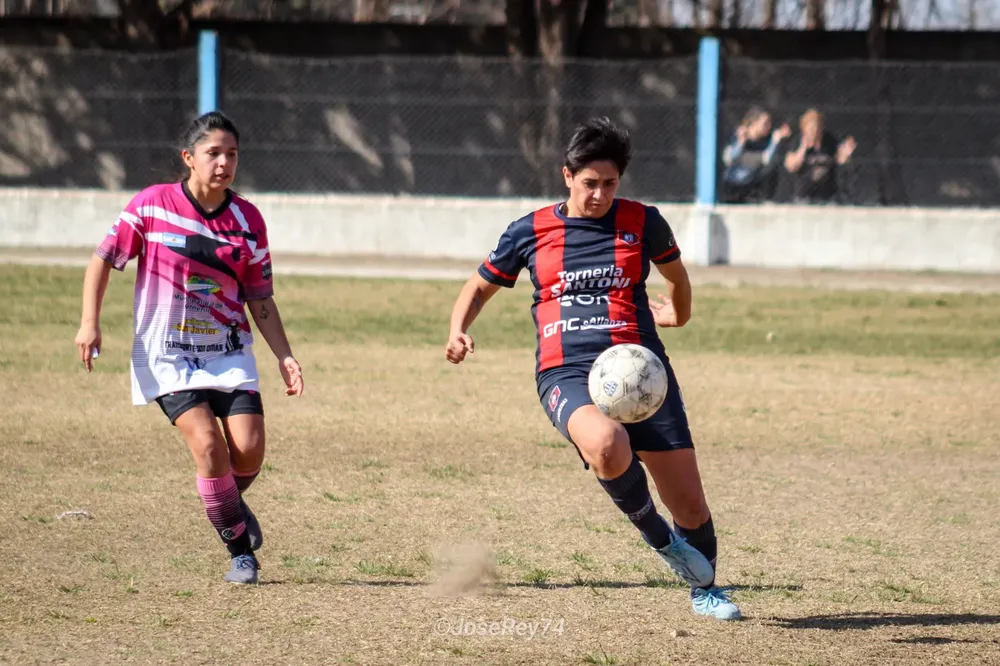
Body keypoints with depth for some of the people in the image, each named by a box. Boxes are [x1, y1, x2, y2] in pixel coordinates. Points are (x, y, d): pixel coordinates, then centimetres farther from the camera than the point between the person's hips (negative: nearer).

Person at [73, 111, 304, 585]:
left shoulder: (248, 220, 0)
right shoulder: (151, 206, -7)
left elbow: (260, 298, 7)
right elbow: (104, 260, 1)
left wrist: (284, 356, -1)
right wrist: (90, 323, -9)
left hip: (230, 353, 3)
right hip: (167, 356, -3)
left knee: (249, 450, -11)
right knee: (207, 444, -19)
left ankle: (230, 502, 26)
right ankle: (239, 549, -1)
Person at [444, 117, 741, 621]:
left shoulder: (642, 222, 8)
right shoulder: (530, 233, 8)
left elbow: (675, 273, 29)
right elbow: (480, 287, 21)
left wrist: (676, 314, 45)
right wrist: (458, 332, 2)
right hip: (567, 375, -1)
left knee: (690, 506, -2)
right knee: (607, 444, -38)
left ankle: (704, 590, 30)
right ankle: (658, 538, -10)